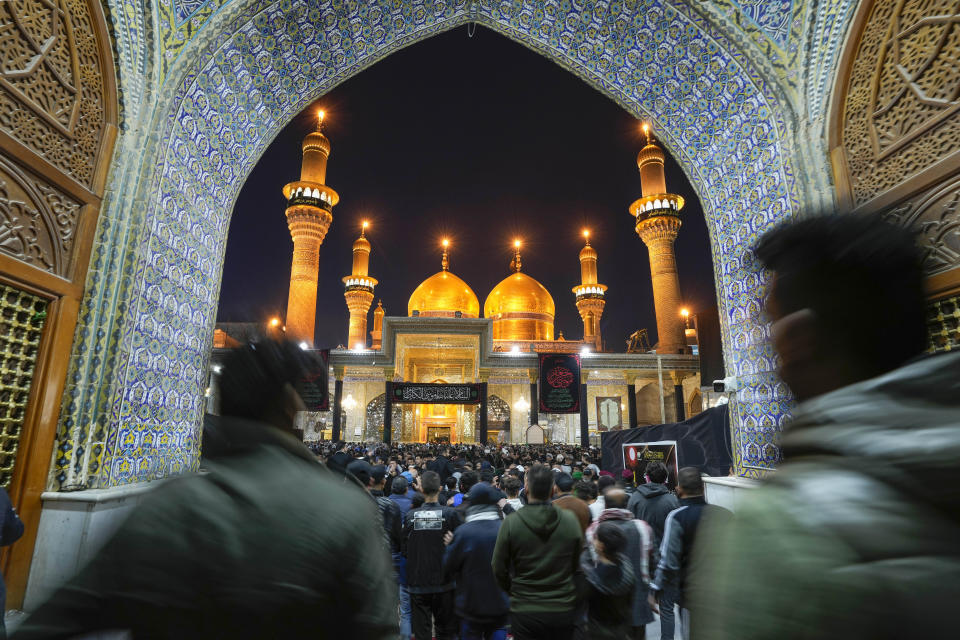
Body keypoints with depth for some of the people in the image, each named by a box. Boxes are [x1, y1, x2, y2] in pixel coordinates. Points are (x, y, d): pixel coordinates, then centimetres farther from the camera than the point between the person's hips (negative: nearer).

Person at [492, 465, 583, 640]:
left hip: (524, 611, -2)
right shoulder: (571, 520, -10)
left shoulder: (510, 522, -14)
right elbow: (578, 565, 2)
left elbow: (499, 568, -5)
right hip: (563, 610, 2)